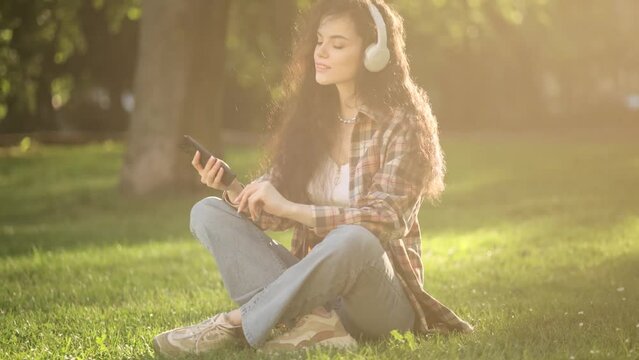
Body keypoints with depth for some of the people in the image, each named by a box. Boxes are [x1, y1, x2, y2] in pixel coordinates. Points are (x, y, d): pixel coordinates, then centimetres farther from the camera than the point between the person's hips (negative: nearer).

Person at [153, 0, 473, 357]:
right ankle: (310, 320, -30)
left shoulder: (401, 124, -7)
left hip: (382, 297, -5)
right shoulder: (308, 115, 8)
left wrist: (290, 208, -24)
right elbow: (275, 214, 6)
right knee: (207, 212, -11)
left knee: (352, 238, -39)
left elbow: (387, 220, -19)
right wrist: (234, 189, -15)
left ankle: (236, 324, -27)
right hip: (314, 285, 6)